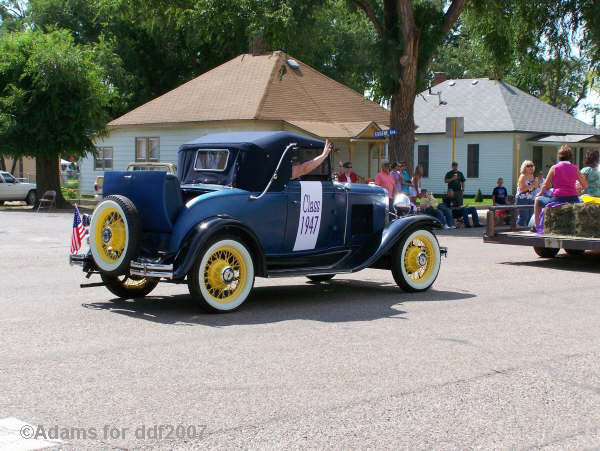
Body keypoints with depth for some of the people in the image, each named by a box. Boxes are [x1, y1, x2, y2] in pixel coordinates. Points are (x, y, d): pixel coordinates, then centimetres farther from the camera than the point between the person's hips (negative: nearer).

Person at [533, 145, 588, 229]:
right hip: (573, 200, 3)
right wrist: (583, 178, 34)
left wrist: (540, 193, 23)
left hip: (557, 199, -3)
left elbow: (546, 185, 4)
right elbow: (585, 186, 13)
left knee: (538, 199, 23)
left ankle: (536, 226, 20)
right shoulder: (575, 168, 6)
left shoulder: (554, 168, 0)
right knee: (581, 201, 38)